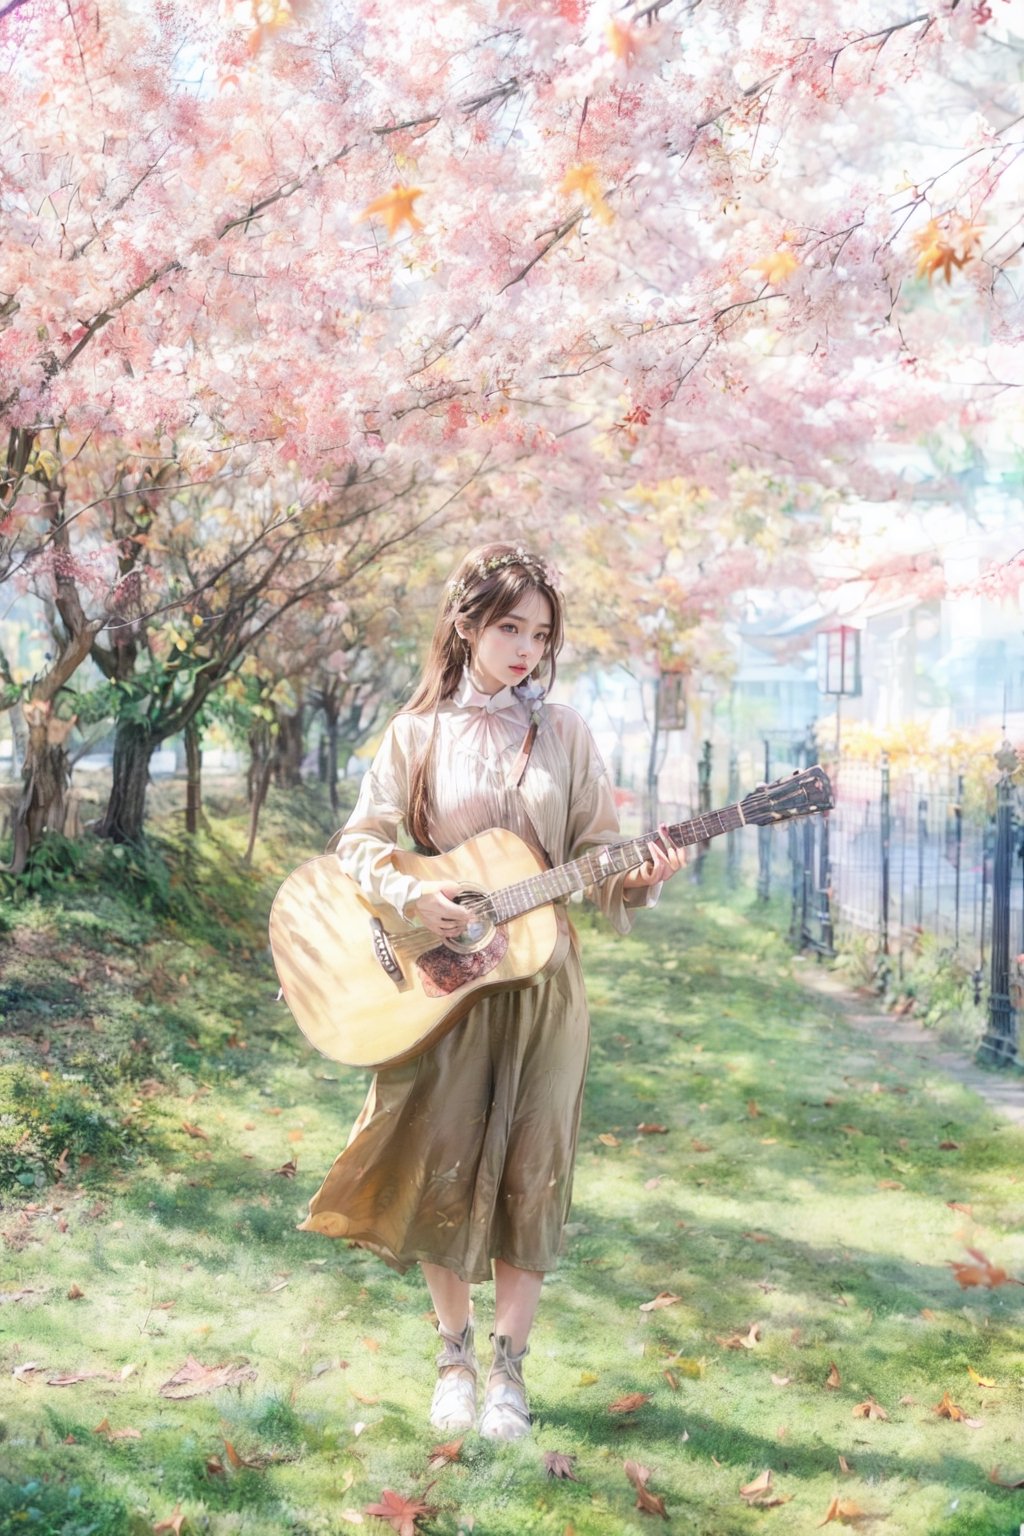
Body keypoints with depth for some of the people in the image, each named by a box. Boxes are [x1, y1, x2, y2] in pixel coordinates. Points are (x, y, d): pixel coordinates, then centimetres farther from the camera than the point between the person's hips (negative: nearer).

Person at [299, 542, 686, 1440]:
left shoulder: (563, 733, 4)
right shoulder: (418, 733, 2)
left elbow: (597, 848, 4)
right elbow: (361, 842, 0)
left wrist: (637, 878, -17)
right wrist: (410, 896, -18)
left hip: (539, 980, 1)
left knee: (529, 1173, 2)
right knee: (444, 1166, 3)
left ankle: (509, 1369, 15)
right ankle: (455, 1356, 22)